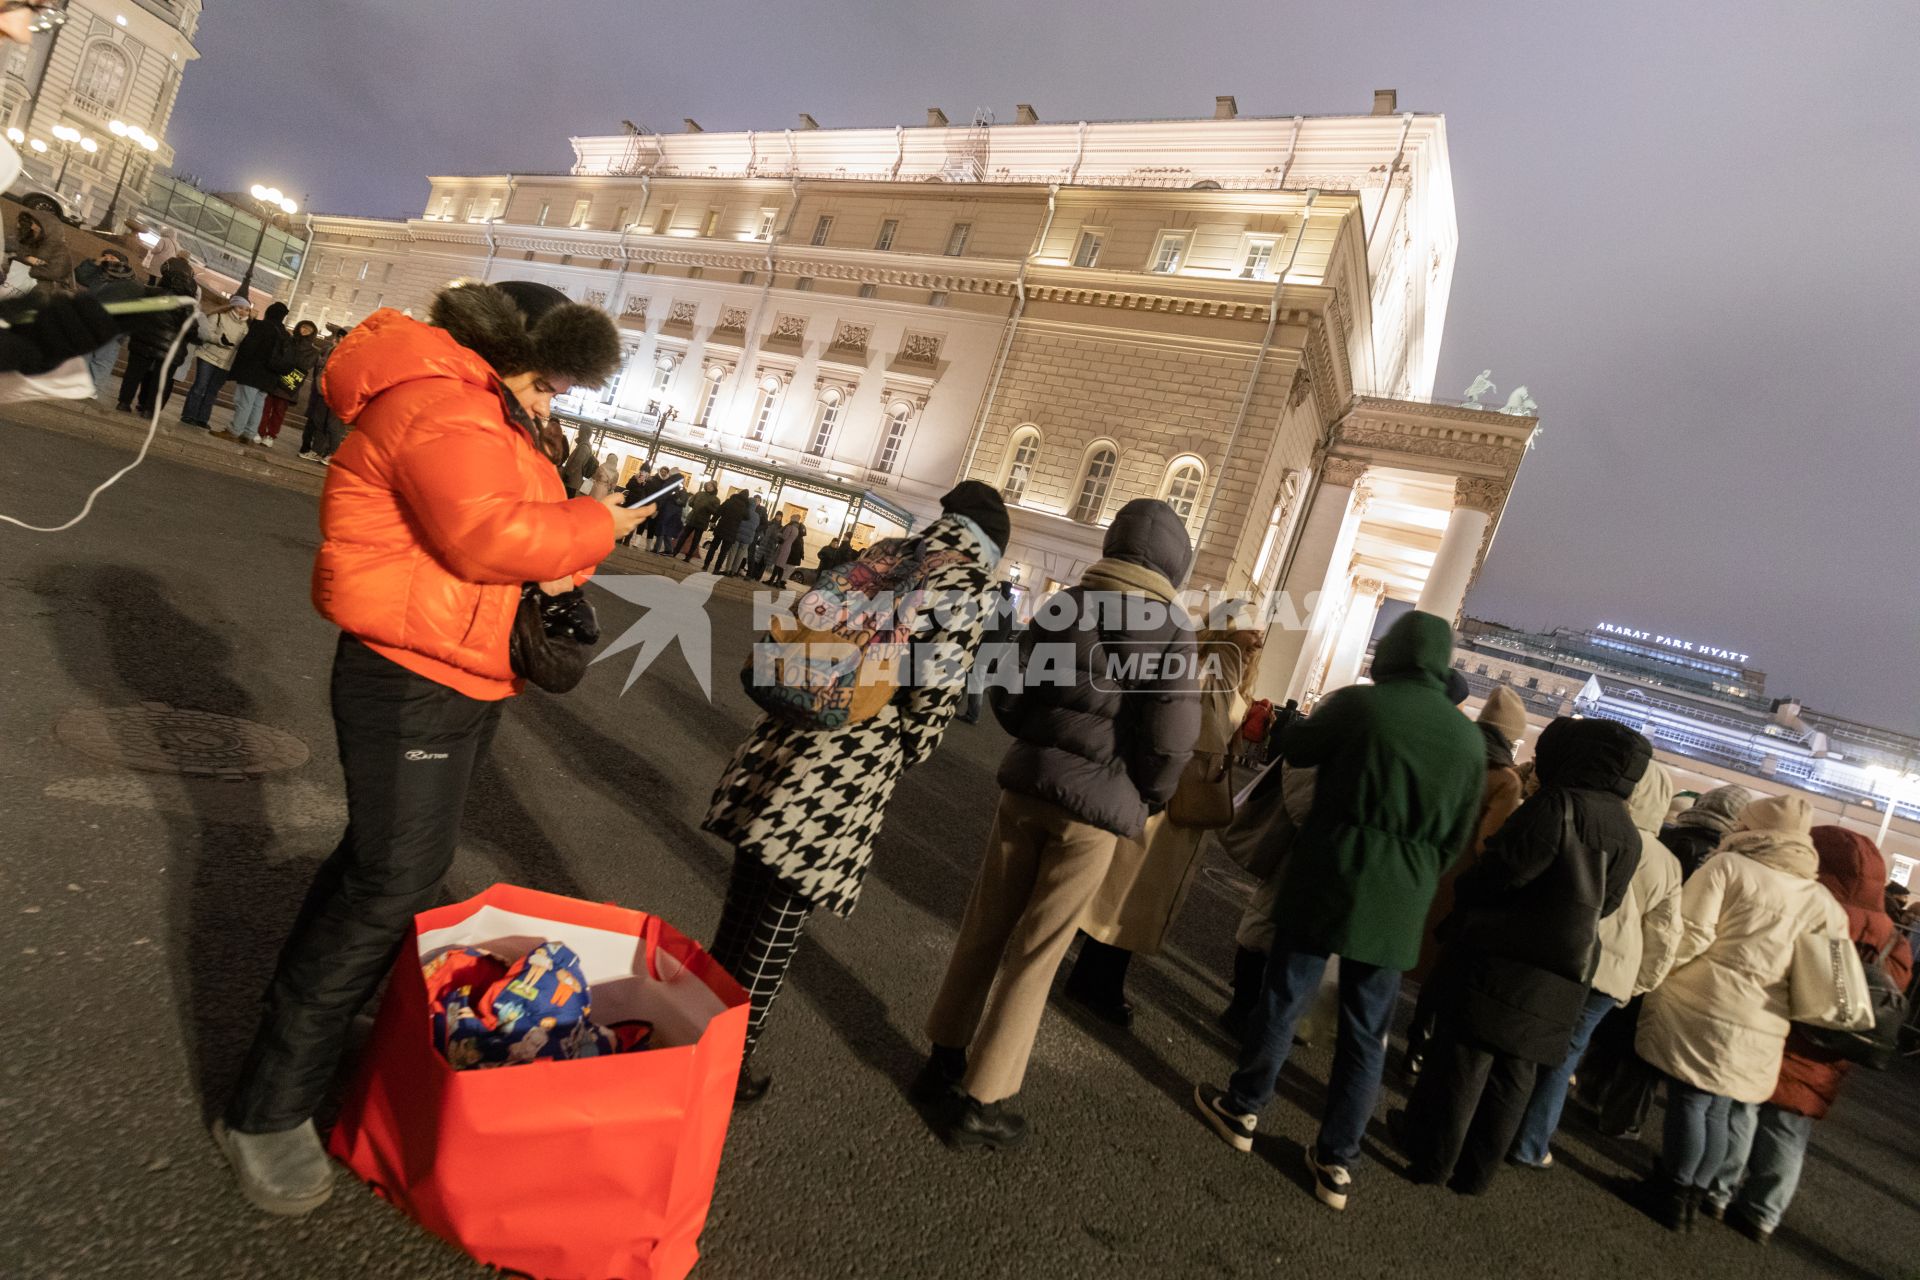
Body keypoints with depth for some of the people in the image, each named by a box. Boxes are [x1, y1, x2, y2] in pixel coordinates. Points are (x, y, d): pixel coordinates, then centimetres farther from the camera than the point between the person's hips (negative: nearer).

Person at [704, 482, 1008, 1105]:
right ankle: (731, 1061, 25)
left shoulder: (884, 553, 10)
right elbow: (936, 695, -11)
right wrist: (904, 756, 6)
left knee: (745, 900, 20)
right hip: (851, 769, -6)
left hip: (792, 736, 6)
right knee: (779, 926, 8)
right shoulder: (968, 592, -7)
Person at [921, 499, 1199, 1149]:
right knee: (1035, 952, 6)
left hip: (1027, 784, 4)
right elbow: (1170, 735, -12)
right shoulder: (1170, 627, -9)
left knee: (985, 927, 16)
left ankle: (945, 1059, 31)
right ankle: (978, 1101, 16)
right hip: (1098, 805, -4)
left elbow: (1006, 693, 5)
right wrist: (1145, 800, 4)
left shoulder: (1062, 604, 4)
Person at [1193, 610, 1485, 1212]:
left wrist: (1306, 720, 26)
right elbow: (1459, 835, 9)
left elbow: (1295, 748, 6)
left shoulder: (1357, 703, -10)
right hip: (1400, 901, 3)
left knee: (1284, 997, 11)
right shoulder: (1469, 738, 2)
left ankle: (1243, 1109, 26)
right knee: (1366, 1030, 11)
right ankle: (1336, 1160, 18)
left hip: (1327, 880, -3)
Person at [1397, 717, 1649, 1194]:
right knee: (1513, 1076, 14)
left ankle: (1431, 1158, 13)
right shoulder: (1628, 834, 7)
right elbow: (1606, 903, 13)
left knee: (1463, 1063, 4)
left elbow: (1502, 869, -19)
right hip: (1562, 980, 7)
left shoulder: (1558, 806, -16)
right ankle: (1475, 1171, 23)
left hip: (1503, 960, -6)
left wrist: (1461, 893, -2)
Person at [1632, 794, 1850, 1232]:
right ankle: (1691, 1197, 25)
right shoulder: (1824, 902, 11)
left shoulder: (1728, 867, -6)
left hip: (1701, 1011, -5)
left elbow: (1689, 937, -13)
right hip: (1764, 1031, 6)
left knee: (1689, 1101, 4)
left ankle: (1673, 1196, 14)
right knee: (1718, 1113, 15)